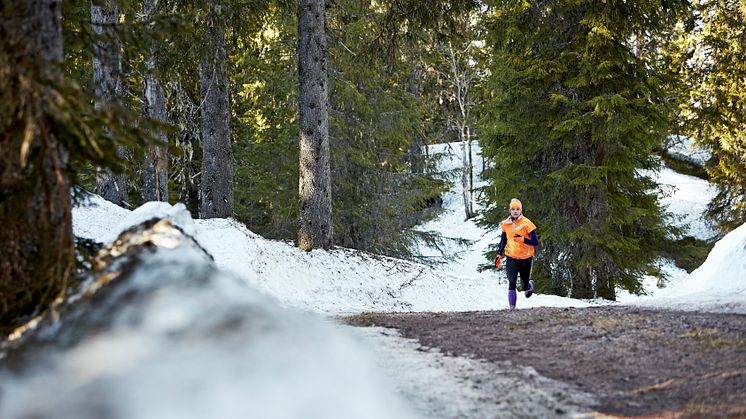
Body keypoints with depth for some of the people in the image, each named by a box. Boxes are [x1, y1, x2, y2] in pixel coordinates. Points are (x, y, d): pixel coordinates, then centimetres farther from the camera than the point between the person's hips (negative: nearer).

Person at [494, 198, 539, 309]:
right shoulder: (506, 224, 3)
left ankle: (529, 284, 44)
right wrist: (499, 255, 14)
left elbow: (535, 242, -12)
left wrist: (523, 239, -27)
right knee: (511, 283, -14)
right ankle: (512, 307, -9)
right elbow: (503, 241, 18)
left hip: (525, 258, -2)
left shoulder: (526, 223, -10)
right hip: (511, 258, 2)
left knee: (525, 286, 8)